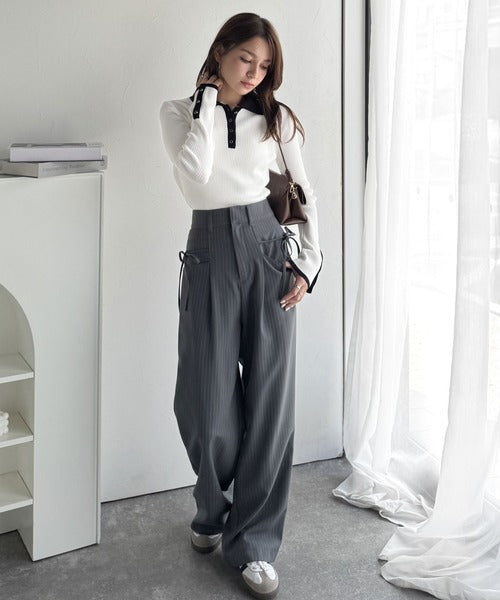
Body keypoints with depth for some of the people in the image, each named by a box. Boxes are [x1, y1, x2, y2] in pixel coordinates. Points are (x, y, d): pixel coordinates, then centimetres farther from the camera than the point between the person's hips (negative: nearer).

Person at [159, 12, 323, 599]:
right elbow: (194, 177, -15)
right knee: (208, 399, -1)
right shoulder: (180, 112, 5)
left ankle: (252, 544, 9)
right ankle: (212, 508, 29)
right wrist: (208, 103, -8)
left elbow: (305, 192, 12)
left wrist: (310, 261, 2)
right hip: (211, 252, -1)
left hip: (269, 250, 1)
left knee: (270, 396, -2)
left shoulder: (277, 118, 10)